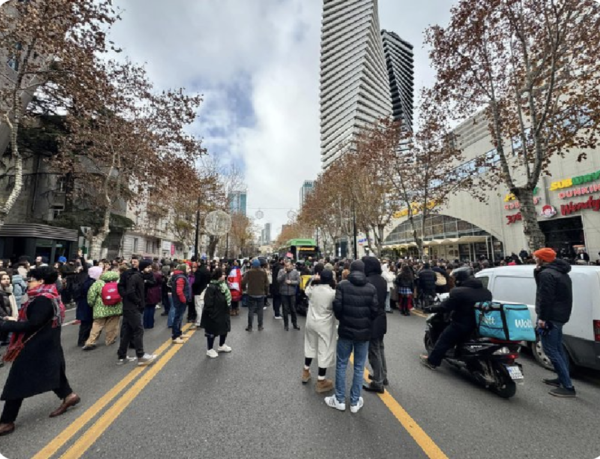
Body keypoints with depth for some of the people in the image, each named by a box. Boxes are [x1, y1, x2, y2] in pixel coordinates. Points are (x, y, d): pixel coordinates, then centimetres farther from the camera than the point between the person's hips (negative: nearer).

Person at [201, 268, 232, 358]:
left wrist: (228, 308, 14)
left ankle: (221, 346, 41)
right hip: (214, 314, -9)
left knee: (225, 329, 20)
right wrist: (211, 313, -22)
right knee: (212, 332, 8)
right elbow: (208, 303, -25)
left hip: (223, 312, 9)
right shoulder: (211, 287, -24)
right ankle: (209, 350, 27)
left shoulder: (223, 285, 3)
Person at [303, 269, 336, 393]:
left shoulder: (312, 289, -6)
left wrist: (313, 279, 7)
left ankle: (306, 372, 40)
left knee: (310, 346, 24)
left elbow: (306, 291, 18)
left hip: (311, 322, 6)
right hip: (324, 325, -5)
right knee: (324, 351, 8)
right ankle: (321, 381, 19)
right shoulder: (333, 293, -21)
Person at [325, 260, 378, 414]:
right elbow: (375, 310, -6)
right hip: (364, 332, 1)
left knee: (341, 365, 13)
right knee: (359, 367, 13)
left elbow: (337, 307, -13)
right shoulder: (371, 288, -5)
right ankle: (355, 402, 24)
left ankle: (339, 399, 23)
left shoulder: (343, 285, -10)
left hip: (346, 330, -1)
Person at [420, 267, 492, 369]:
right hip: (480, 324, 7)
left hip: (462, 324, -7)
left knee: (444, 340, 8)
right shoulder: (486, 292, 4)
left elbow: (445, 307, -17)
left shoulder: (458, 292, -19)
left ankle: (432, 361, 16)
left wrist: (431, 309, -1)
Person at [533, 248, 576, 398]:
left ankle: (568, 387, -1)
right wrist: (537, 272, 3)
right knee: (558, 348, 19)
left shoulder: (546, 273, -19)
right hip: (560, 315, 11)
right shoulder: (561, 272, 14)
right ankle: (562, 379, 29)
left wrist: (542, 317, -19)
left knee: (550, 350, -4)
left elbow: (545, 297, -24)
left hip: (551, 317, -10)